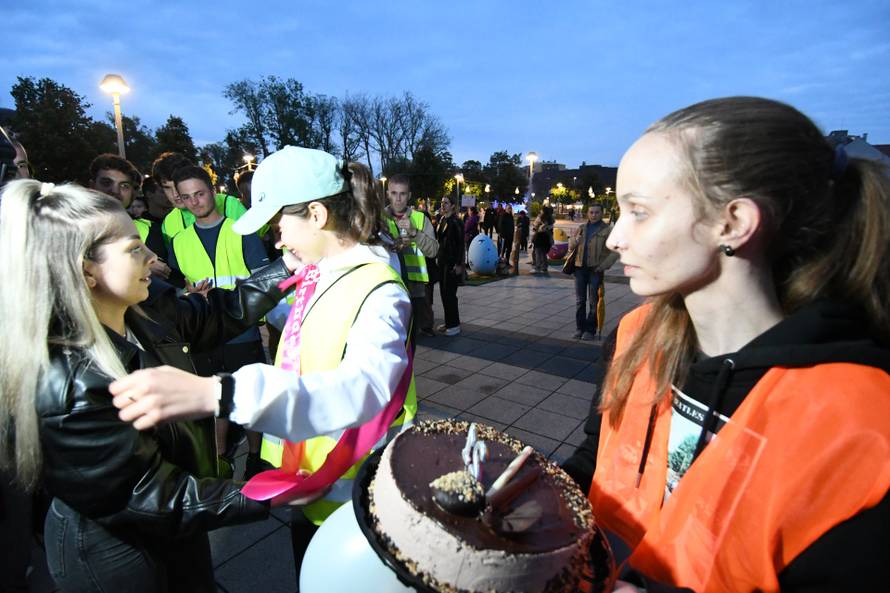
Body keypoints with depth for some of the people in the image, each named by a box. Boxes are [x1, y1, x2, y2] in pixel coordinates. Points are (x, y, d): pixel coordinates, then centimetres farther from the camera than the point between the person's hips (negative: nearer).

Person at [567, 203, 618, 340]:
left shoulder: (606, 230, 1)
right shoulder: (580, 228, 13)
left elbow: (615, 251, -2)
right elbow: (570, 246, 18)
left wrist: (604, 265, -12)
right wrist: (575, 240, -4)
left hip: (596, 269, -4)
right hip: (580, 267, 4)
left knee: (593, 301, 1)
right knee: (580, 300, 8)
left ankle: (590, 330, 8)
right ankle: (579, 329, 16)